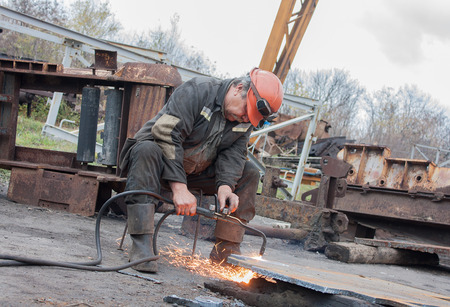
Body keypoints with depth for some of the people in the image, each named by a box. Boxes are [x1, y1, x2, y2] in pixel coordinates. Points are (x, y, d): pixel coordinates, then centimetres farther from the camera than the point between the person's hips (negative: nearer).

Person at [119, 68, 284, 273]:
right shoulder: (196, 91, -24)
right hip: (163, 163, -6)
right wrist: (179, 188, -36)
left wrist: (225, 185, -27)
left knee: (249, 173, -6)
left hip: (195, 171, 6)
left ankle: (226, 248, -6)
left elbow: (233, 154, -5)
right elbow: (166, 136, -31)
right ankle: (141, 244, -43)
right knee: (147, 150, -39)